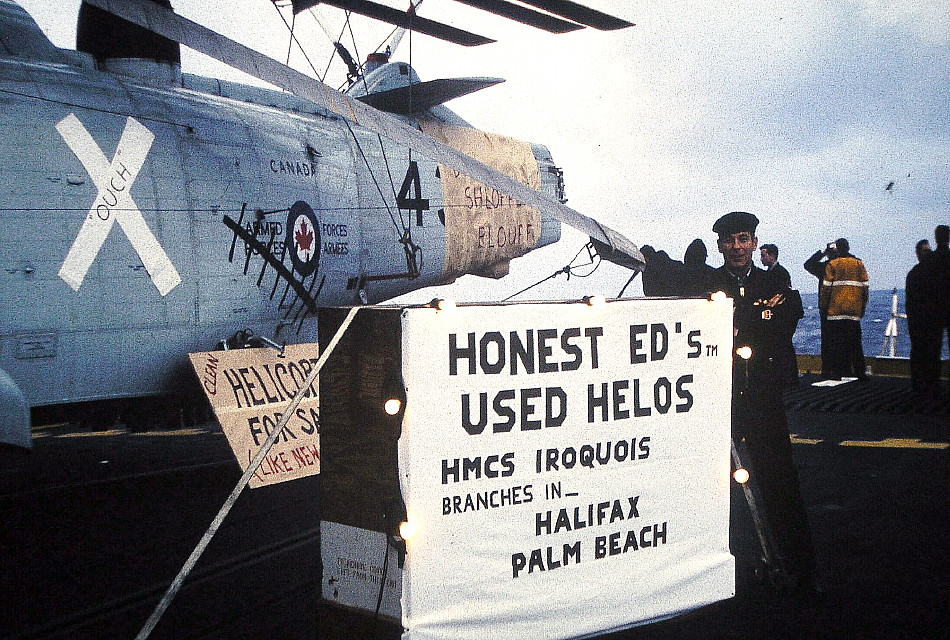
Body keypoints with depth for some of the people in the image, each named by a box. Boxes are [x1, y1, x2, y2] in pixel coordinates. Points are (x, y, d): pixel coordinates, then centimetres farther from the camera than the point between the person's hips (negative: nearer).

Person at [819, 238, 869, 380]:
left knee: (835, 343, 0)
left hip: (835, 310, -3)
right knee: (855, 343, 8)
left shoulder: (832, 265, -2)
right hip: (855, 311, 3)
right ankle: (859, 372, 7)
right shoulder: (859, 264, 9)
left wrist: (822, 305, 4)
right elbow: (865, 287, 9)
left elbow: (826, 287, -5)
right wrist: (862, 308, 15)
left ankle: (836, 372, -2)